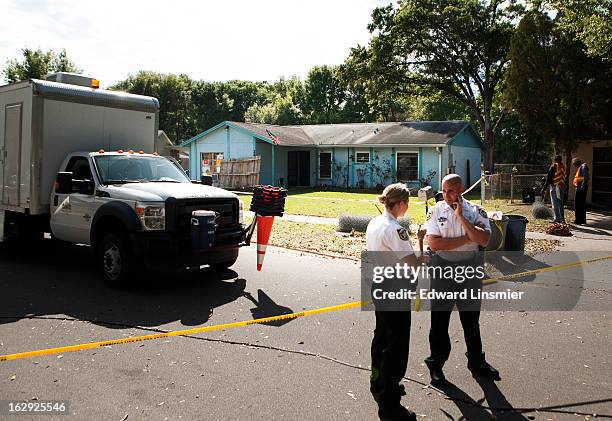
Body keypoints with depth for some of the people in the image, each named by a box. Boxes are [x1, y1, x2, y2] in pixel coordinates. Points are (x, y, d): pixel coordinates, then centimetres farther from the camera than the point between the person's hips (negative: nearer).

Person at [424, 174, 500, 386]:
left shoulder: (475, 211, -3)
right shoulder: (436, 211, -6)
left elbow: (484, 240, -17)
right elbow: (433, 243, -17)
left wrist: (461, 217, -20)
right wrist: (467, 238, -16)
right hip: (443, 268, -1)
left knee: (471, 317, 17)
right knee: (439, 319, 7)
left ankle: (476, 361, 35)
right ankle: (436, 364, 22)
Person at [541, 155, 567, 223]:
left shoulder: (554, 167, -8)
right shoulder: (563, 167, 9)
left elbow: (549, 178, -10)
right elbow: (564, 177, 11)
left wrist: (544, 188, -6)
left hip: (555, 187, -6)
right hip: (562, 187, 6)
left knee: (555, 204, -2)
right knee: (560, 204, 14)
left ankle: (557, 218, -6)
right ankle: (562, 218, 16)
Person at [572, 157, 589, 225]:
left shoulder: (583, 167, -10)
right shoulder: (580, 167, 19)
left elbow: (586, 178, -22)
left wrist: (582, 187, -23)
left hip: (581, 188, -10)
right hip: (579, 188, 10)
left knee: (577, 204, -9)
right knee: (582, 204, 14)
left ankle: (579, 220, -8)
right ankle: (583, 220, 21)